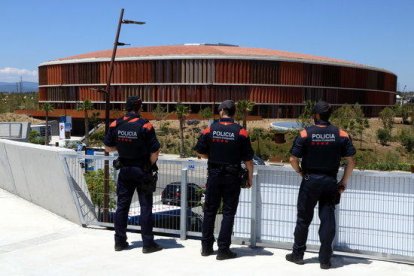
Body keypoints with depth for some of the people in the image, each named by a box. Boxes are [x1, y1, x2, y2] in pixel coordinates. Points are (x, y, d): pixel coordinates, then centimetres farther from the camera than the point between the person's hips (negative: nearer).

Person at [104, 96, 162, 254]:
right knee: (145, 207, 3)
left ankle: (120, 241, 19)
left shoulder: (116, 125, -3)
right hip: (142, 172, -4)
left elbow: (107, 147, 6)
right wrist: (150, 164, 2)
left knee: (122, 205, 13)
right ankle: (148, 243, 7)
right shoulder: (144, 126, -16)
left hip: (124, 171, 4)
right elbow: (155, 151, -15)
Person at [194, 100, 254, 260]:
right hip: (232, 177, -2)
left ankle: (206, 247, 19)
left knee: (210, 211, 13)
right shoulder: (241, 132, -8)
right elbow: (248, 158, -7)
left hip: (214, 175, 2)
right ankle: (223, 249, 5)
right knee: (228, 212, 5)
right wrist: (250, 176, 5)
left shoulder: (210, 130, -4)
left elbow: (200, 152, 0)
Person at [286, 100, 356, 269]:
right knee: (327, 220, 6)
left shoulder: (305, 134, -8)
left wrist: (300, 172, 8)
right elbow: (351, 162, -2)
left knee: (304, 218, 10)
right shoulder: (341, 135, -2)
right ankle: (325, 260, 9)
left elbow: (293, 159, -9)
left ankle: (297, 255, 20)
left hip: (310, 181, -1)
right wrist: (344, 182, 6)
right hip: (330, 182, 1)